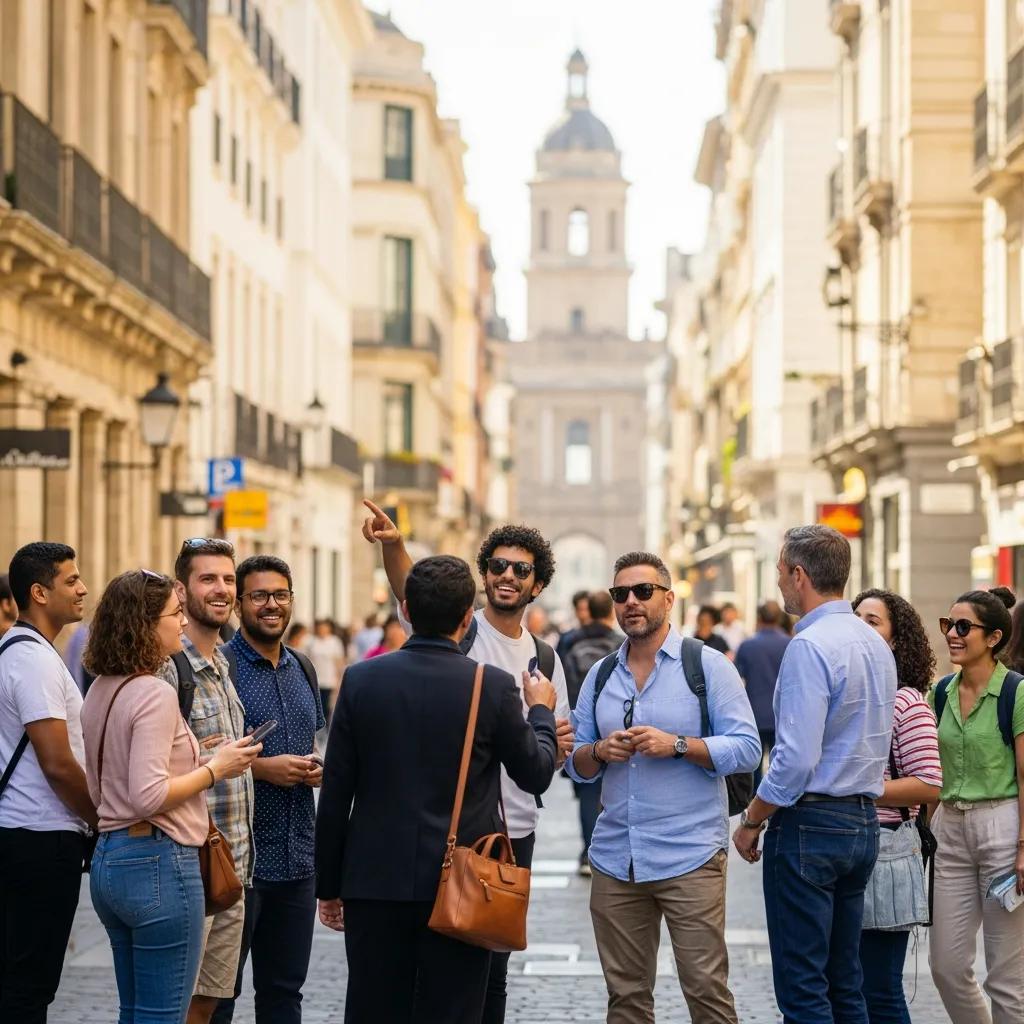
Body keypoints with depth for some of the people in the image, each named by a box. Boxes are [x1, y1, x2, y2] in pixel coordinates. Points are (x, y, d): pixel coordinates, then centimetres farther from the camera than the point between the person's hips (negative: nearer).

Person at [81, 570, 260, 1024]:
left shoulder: (100, 691, 12)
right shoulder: (154, 694, -16)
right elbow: (149, 796, -24)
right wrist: (214, 769, -12)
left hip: (108, 859, 10)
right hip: (158, 862, -10)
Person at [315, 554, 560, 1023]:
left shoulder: (361, 680, -3)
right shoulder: (495, 687, -8)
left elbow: (334, 795, 1)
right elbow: (536, 774, 5)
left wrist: (329, 884, 10)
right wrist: (541, 712, 24)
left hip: (376, 882, 2)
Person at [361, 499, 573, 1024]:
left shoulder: (545, 659, 10)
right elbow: (409, 589, -26)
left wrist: (559, 745, -8)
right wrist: (392, 543, -46)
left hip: (514, 830, 4)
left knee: (492, 963, 11)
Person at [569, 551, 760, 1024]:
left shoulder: (707, 665, -1)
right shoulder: (600, 675, 13)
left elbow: (746, 748, -7)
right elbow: (576, 764, 14)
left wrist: (675, 745, -17)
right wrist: (600, 751, -7)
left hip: (689, 857, -4)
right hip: (614, 857, 4)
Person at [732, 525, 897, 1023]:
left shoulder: (810, 646, -17)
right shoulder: (876, 644, 11)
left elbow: (796, 758, -21)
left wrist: (751, 821, -9)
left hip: (811, 824, -9)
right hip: (864, 819, 9)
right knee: (845, 983, 14)